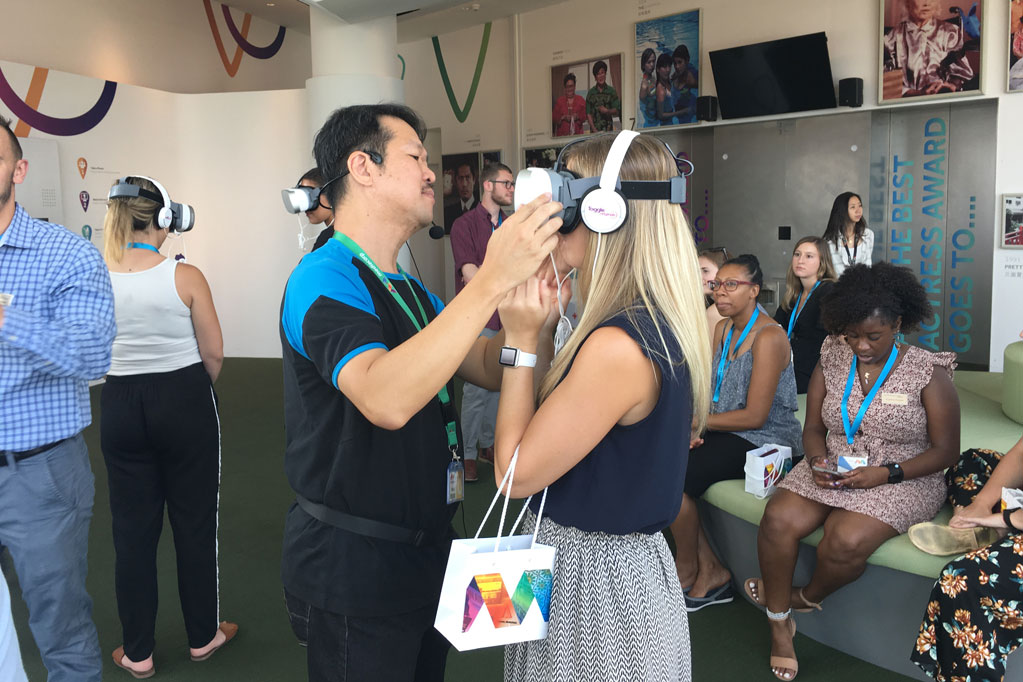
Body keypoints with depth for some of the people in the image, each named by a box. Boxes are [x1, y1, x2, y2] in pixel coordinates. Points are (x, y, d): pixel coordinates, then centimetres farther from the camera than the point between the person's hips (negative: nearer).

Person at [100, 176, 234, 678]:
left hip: (121, 405, 3)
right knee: (194, 520, 12)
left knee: (132, 527, 13)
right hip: (184, 400, -2)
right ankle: (203, 636, 26)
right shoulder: (185, 277, -12)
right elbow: (213, 352, -7)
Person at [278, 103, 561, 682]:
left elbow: (491, 367, 3)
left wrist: (534, 283, -12)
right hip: (355, 564, -8)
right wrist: (493, 280, -36)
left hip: (422, 547, 9)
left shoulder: (410, 289, 13)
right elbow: (385, 400, -36)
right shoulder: (326, 280, -18)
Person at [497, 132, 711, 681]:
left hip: (594, 574, -8)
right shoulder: (662, 324, 0)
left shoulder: (618, 346, -29)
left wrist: (522, 339, -18)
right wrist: (541, 328, -2)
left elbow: (516, 473, -20)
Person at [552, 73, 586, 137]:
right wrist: (563, 117, -13)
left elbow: (585, 116, 5)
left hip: (577, 132, 0)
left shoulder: (581, 100, 9)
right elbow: (554, 117, 4)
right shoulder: (560, 101, 8)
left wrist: (578, 117, -15)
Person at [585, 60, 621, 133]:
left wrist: (607, 111, -16)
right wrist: (594, 129, -8)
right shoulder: (591, 92, 9)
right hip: (594, 129, 0)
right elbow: (588, 113, 4)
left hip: (608, 129, 0)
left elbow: (617, 111, 5)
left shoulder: (612, 91, 7)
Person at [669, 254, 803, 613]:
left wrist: (694, 421, -15)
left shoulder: (769, 337, -16)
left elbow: (755, 415, -19)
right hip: (728, 433, 8)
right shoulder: (722, 329, 10)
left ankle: (687, 567, 4)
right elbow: (711, 393, 10)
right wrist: (689, 425, -10)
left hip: (764, 441, -8)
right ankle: (709, 570, -5)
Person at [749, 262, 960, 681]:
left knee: (846, 541, -32)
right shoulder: (832, 361, 4)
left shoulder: (928, 373, -7)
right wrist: (817, 459, -12)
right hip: (832, 470, 4)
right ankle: (779, 624, -4)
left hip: (901, 479, -3)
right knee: (778, 521, -25)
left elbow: (945, 451, -5)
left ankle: (807, 597, 3)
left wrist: (887, 473, -19)